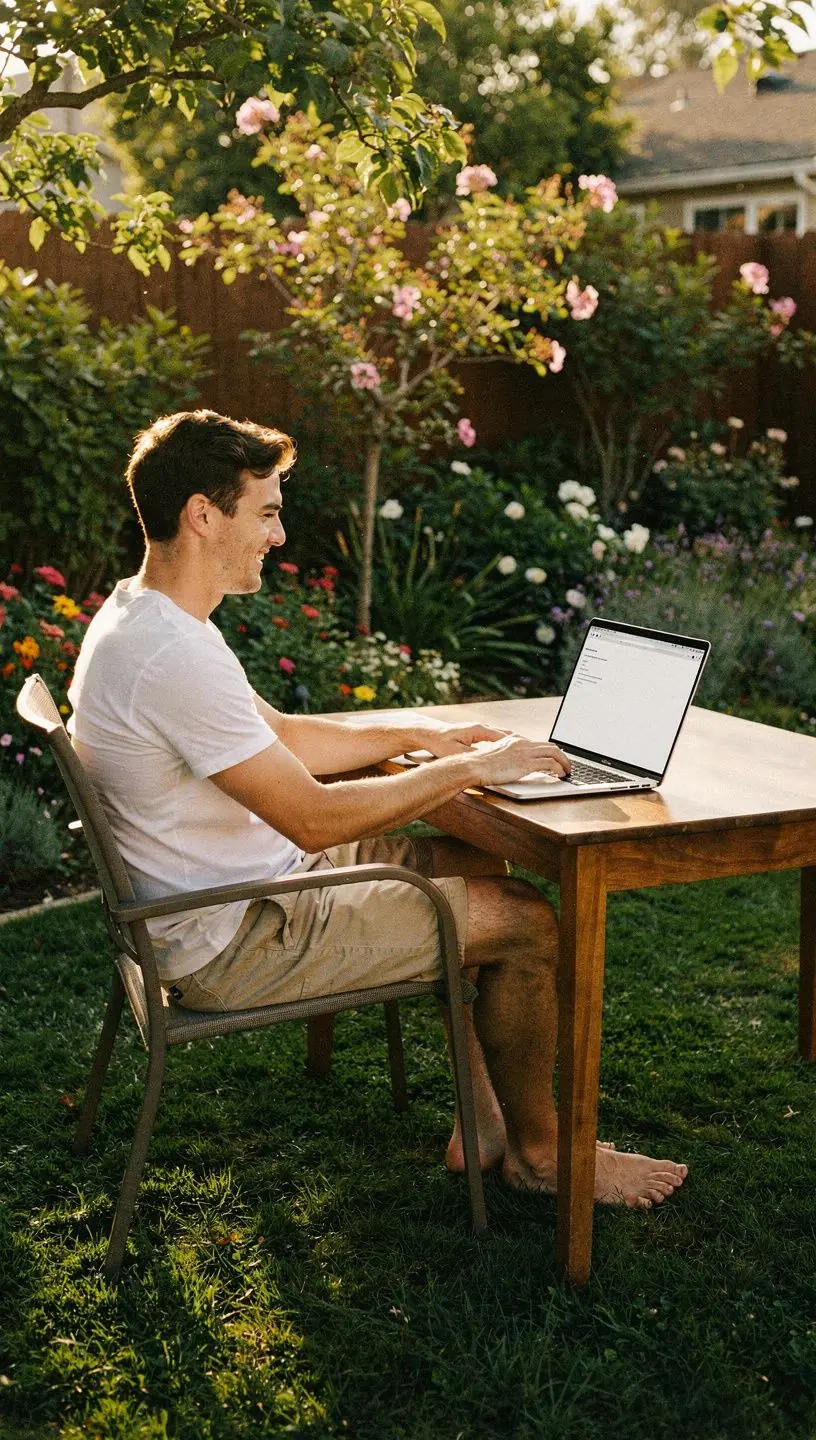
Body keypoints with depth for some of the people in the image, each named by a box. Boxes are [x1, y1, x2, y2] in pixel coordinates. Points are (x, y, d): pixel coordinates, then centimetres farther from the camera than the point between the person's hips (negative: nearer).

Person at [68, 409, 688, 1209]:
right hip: (233, 945, -10)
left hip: (235, 891, 10)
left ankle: (485, 1120, 20)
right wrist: (471, 769, -16)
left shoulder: (139, 616, 6)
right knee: (528, 920, -7)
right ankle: (537, 1148, 16)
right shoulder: (173, 656, -28)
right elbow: (315, 819, -26)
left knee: (484, 869, 15)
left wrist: (417, 733, 8)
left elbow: (279, 736, 16)